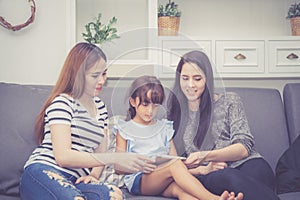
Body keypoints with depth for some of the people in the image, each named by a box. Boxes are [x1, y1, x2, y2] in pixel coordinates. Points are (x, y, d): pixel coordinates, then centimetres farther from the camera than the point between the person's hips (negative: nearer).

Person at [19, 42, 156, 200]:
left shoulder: (100, 107, 21)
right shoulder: (62, 103, -3)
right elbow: (63, 156, -15)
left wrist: (93, 175, -3)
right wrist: (115, 158, -19)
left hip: (76, 180, 5)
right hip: (42, 172, -4)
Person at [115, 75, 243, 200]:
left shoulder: (164, 128, 22)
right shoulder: (124, 129, 11)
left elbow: (173, 157, 14)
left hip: (163, 182, 3)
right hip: (137, 180, -3)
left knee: (179, 188, -35)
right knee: (175, 164, -33)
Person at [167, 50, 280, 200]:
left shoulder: (229, 101, 12)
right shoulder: (173, 113, 16)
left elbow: (244, 148, 2)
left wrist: (205, 156, -14)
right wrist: (202, 169, -8)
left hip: (247, 165, 0)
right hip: (209, 177, 1)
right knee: (230, 178, -39)